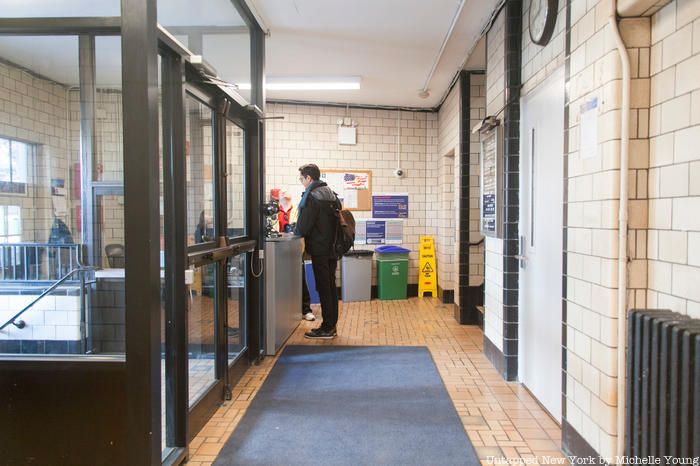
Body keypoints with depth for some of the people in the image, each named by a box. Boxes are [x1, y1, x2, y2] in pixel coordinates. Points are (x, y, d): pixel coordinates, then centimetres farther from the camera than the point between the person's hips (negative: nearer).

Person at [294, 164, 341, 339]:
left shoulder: (312, 196, -14)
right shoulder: (331, 194, 13)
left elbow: (303, 228, -18)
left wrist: (295, 230, 5)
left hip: (319, 250, -8)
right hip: (332, 249, 8)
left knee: (323, 288, -2)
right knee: (331, 287, 12)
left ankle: (327, 328, 4)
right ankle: (332, 326, 19)